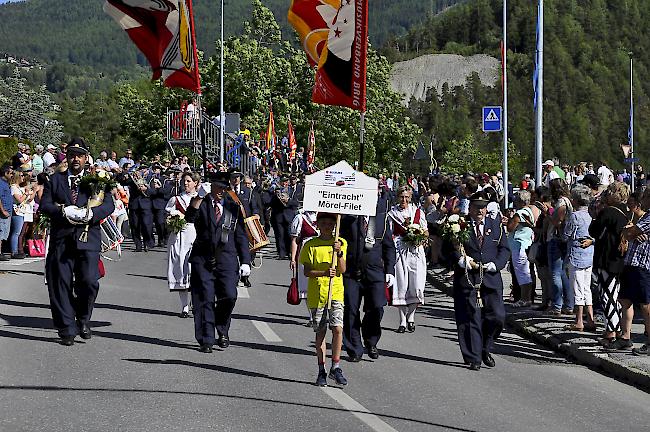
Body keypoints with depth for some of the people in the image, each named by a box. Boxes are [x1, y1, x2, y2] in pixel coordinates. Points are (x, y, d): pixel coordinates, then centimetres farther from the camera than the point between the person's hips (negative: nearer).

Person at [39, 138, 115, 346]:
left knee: (89, 281, -12)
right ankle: (67, 330, 8)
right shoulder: (55, 180, 13)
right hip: (61, 240, 1)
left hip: (88, 238, -1)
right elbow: (44, 204, 3)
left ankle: (83, 319, 13)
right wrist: (64, 212, -14)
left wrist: (90, 214, -18)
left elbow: (109, 204, 1)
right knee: (61, 284, 0)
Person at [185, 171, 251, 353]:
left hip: (226, 259, 2)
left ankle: (223, 331, 15)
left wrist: (245, 261, 7)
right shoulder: (201, 204, 5)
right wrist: (199, 197, -23)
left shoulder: (233, 208, 12)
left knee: (229, 296, -10)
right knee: (205, 299, -3)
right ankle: (206, 340, 4)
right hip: (203, 259, -1)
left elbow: (241, 236, 14)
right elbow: (189, 218, -16)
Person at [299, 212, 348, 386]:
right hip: (316, 294, -1)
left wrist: (339, 253, -18)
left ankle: (336, 367, -2)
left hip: (336, 293, 1)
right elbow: (307, 271, -6)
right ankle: (321, 371, 11)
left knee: (338, 328, -12)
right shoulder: (311, 245, 1)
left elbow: (342, 270, -2)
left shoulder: (341, 243, 6)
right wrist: (324, 272, -22)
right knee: (320, 332, 4)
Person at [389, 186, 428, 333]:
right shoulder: (392, 213, 7)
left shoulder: (418, 212, 11)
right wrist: (401, 237, -9)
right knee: (401, 286, -5)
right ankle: (403, 321, 1)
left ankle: (411, 317, 10)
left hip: (416, 251, 1)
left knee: (416, 286, -7)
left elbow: (426, 233, 16)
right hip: (399, 251, -1)